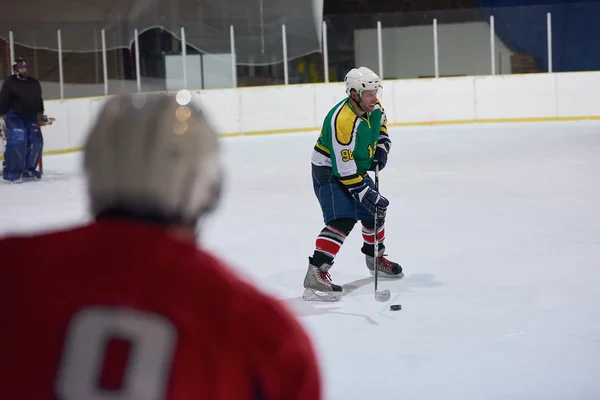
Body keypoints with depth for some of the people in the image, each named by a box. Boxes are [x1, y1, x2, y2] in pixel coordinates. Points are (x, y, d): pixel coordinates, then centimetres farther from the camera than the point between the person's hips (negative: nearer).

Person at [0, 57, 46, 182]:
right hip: (14, 117, -6)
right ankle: (11, 171, -15)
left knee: (36, 142, 0)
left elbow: (39, 101, 20)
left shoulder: (34, 83, 8)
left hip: (31, 118, 6)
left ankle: (28, 169, 16)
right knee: (17, 141, -21)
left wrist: (41, 116, 21)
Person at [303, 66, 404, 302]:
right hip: (329, 172, -9)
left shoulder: (373, 106, -8)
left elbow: (381, 124, 19)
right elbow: (344, 170, -31)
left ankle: (375, 258, 42)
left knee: (374, 212, 18)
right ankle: (315, 274, -28)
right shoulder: (342, 121, -33)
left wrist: (382, 148, 1)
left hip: (356, 168, 9)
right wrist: (369, 196, -29)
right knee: (342, 220, -24)